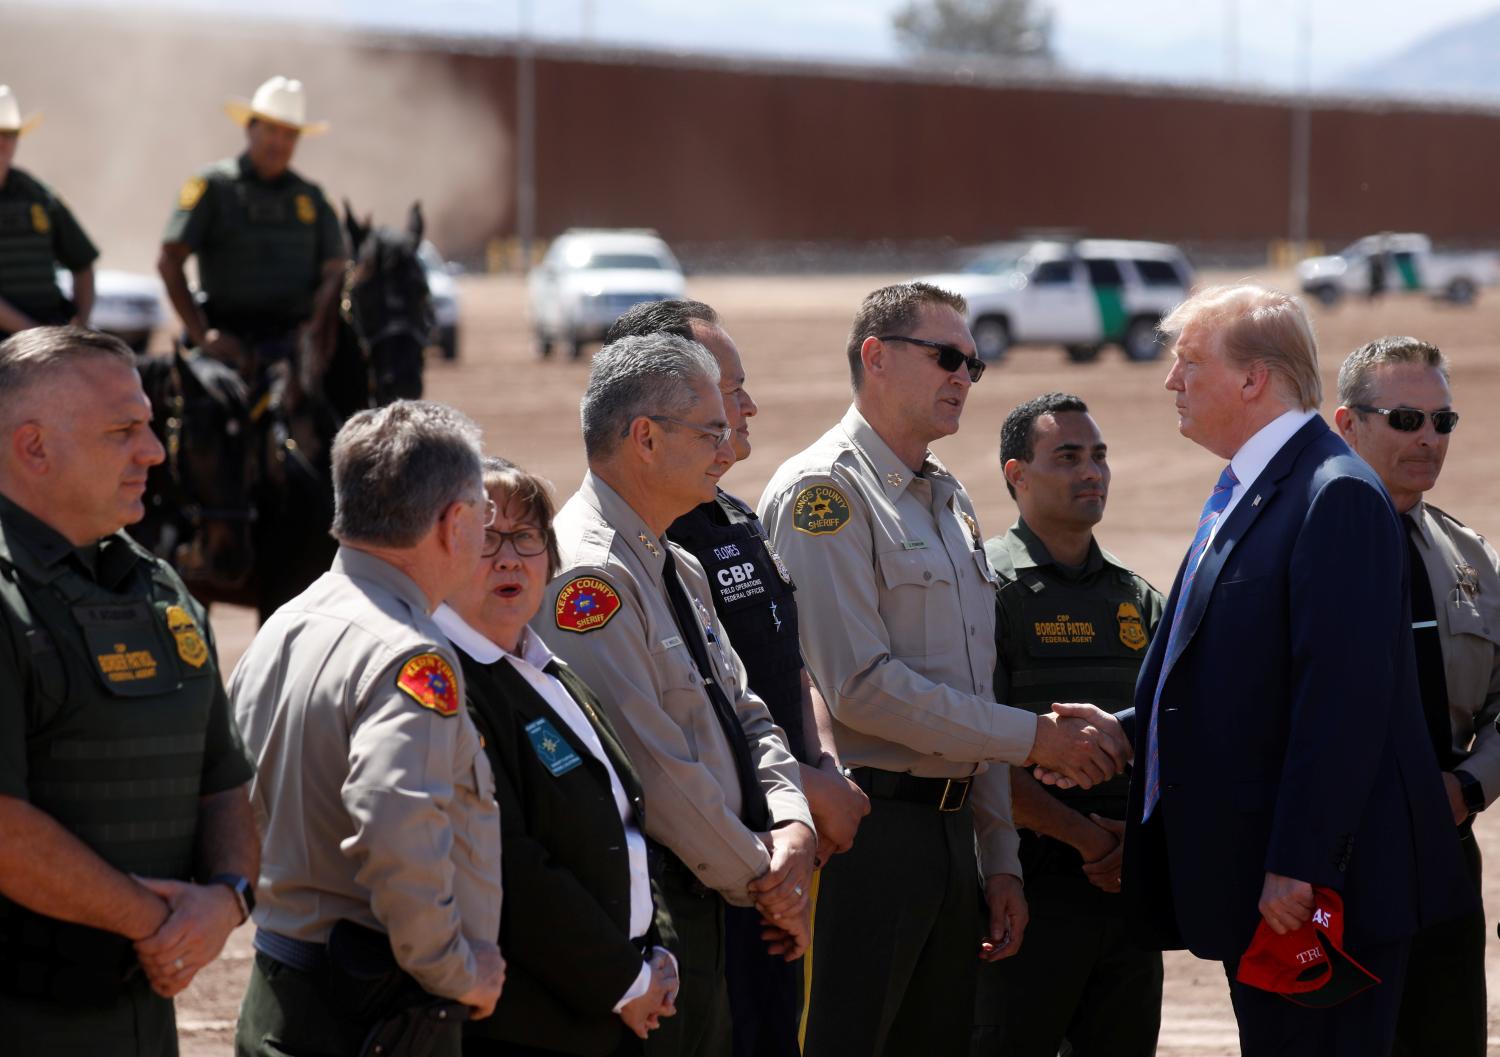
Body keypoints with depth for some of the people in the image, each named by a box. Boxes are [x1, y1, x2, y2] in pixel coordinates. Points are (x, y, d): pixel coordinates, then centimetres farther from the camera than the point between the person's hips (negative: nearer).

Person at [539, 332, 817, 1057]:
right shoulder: (588, 575, -17)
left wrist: (791, 825, -3)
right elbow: (651, 765, -21)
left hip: (704, 902, 10)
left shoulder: (677, 568, 15)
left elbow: (744, 714, 16)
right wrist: (760, 878, -12)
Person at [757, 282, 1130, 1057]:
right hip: (866, 831, -8)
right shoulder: (824, 491, -9)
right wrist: (1036, 737, -13)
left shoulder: (949, 501, 19)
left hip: (951, 830, 8)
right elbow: (864, 688, -17)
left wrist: (999, 858, 18)